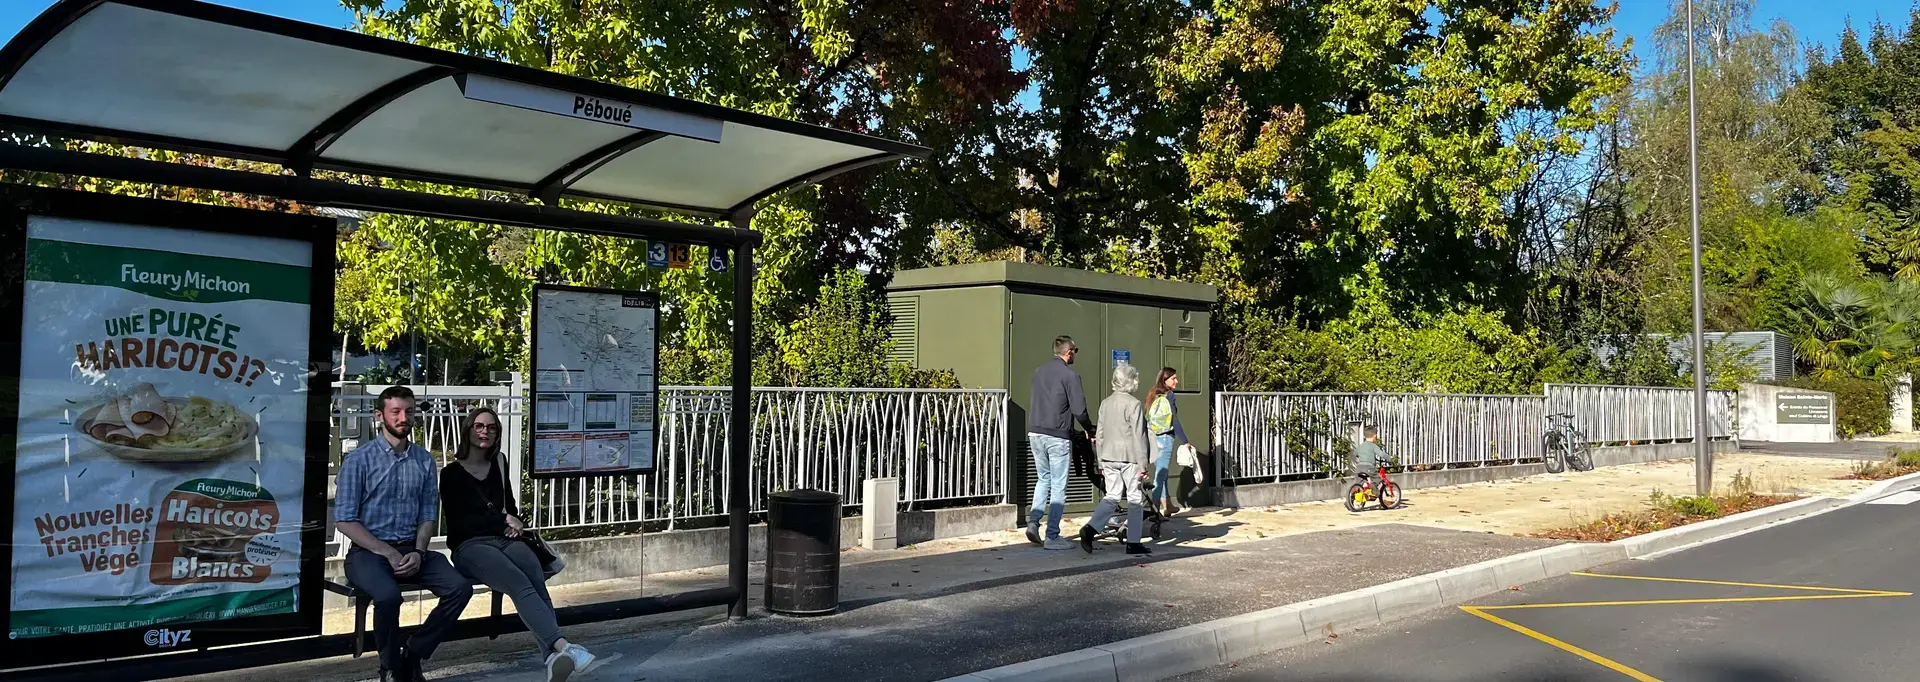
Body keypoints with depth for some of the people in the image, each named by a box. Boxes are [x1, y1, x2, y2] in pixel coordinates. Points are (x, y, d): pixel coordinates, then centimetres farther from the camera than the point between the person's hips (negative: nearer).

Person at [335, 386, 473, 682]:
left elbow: (428, 514, 9)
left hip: (412, 549, 4)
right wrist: (389, 553, -15)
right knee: (388, 595, -35)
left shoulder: (425, 460, 9)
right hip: (368, 551, -4)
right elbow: (344, 520, -8)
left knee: (461, 587, -20)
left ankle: (412, 654, -3)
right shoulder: (359, 460, -4)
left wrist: (418, 552, -10)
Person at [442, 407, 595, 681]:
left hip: (506, 540, 4)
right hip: (470, 546, -4)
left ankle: (554, 657, -52)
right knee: (520, 584, -36)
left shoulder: (497, 467, 22)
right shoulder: (451, 473, 7)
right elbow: (458, 521, -2)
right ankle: (562, 646, -55)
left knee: (537, 581, -32)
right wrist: (503, 520, -1)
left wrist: (514, 523, 10)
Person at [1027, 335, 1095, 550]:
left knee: (1044, 479, 22)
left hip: (1035, 433, 6)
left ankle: (1033, 521, 6)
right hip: (1057, 436, -6)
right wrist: (1090, 429, 3)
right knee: (1058, 486, 2)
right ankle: (1052, 536, 3)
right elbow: (1079, 409, -13)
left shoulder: (1040, 371, 11)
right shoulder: (1069, 374, -10)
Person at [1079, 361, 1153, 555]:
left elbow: (1099, 435, 12)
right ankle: (1133, 543, 10)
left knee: (1112, 497, 11)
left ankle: (1090, 528, -10)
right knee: (1135, 499, 6)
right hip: (1129, 458, -6)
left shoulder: (1105, 403, 9)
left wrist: (1101, 463, 18)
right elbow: (1138, 437, -12)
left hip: (1108, 457, 6)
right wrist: (1143, 465, -8)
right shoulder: (1133, 404, -10)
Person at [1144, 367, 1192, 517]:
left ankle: (1168, 505, 26)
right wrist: (1185, 441, -10)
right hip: (1166, 437, -8)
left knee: (1161, 472, 16)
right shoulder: (1168, 395, -10)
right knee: (1161, 473, -6)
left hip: (1154, 437, 8)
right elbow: (1174, 421, -13)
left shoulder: (1154, 395, 11)